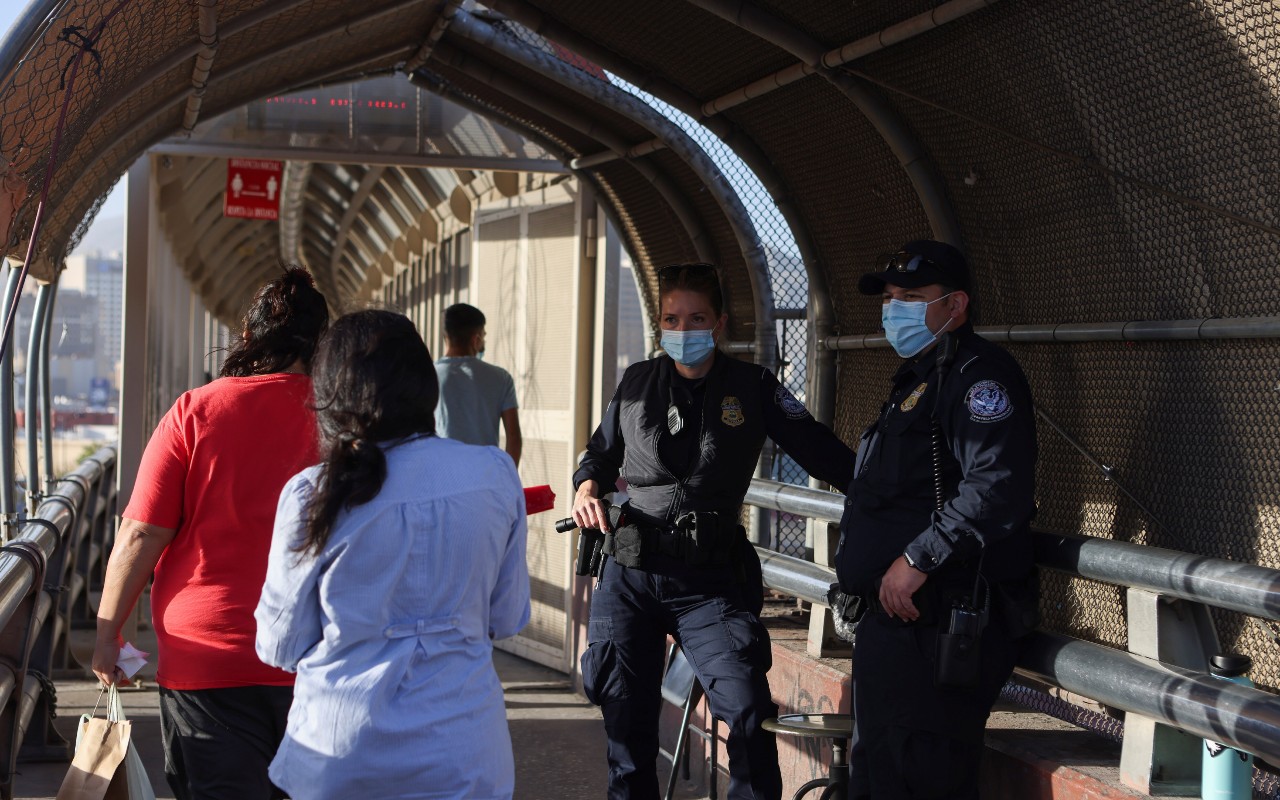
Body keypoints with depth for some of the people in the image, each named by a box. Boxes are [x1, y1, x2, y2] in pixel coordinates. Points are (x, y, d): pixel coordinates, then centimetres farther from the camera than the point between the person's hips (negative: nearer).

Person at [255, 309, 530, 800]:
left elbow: (281, 647, 0)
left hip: (336, 759, -1)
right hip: (459, 756, 1)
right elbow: (506, 619, 6)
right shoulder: (496, 475, -4)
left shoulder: (311, 496, -11)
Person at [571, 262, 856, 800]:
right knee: (627, 723, 8)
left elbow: (823, 453, 0)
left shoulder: (753, 388, 2)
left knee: (749, 711, -17)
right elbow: (601, 454, 21)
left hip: (710, 582, -2)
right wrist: (587, 488, 0)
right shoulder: (637, 383, 8)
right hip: (629, 576, 3)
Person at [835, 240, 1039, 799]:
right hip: (897, 616, 11)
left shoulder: (977, 374, -11)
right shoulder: (918, 379, 23)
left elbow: (998, 486, -26)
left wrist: (918, 559, -25)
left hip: (939, 622, -11)